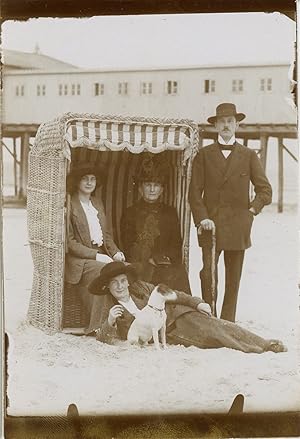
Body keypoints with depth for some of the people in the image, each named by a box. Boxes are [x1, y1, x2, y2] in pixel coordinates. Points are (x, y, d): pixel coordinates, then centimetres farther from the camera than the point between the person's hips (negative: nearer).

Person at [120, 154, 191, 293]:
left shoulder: (170, 213, 22)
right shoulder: (130, 213, 16)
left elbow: (176, 245, 14)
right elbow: (128, 247, 7)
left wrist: (165, 258, -8)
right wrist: (150, 260, -8)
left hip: (167, 265, 2)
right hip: (140, 265, -1)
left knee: (179, 275, -31)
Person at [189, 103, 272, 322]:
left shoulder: (249, 155, 11)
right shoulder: (204, 155, 8)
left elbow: (265, 190, 12)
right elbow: (195, 191, 5)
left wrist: (252, 210, -1)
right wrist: (202, 218, -7)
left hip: (238, 226, 1)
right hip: (210, 225, -1)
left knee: (233, 278, 4)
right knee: (208, 273, -8)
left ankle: (228, 323, 14)